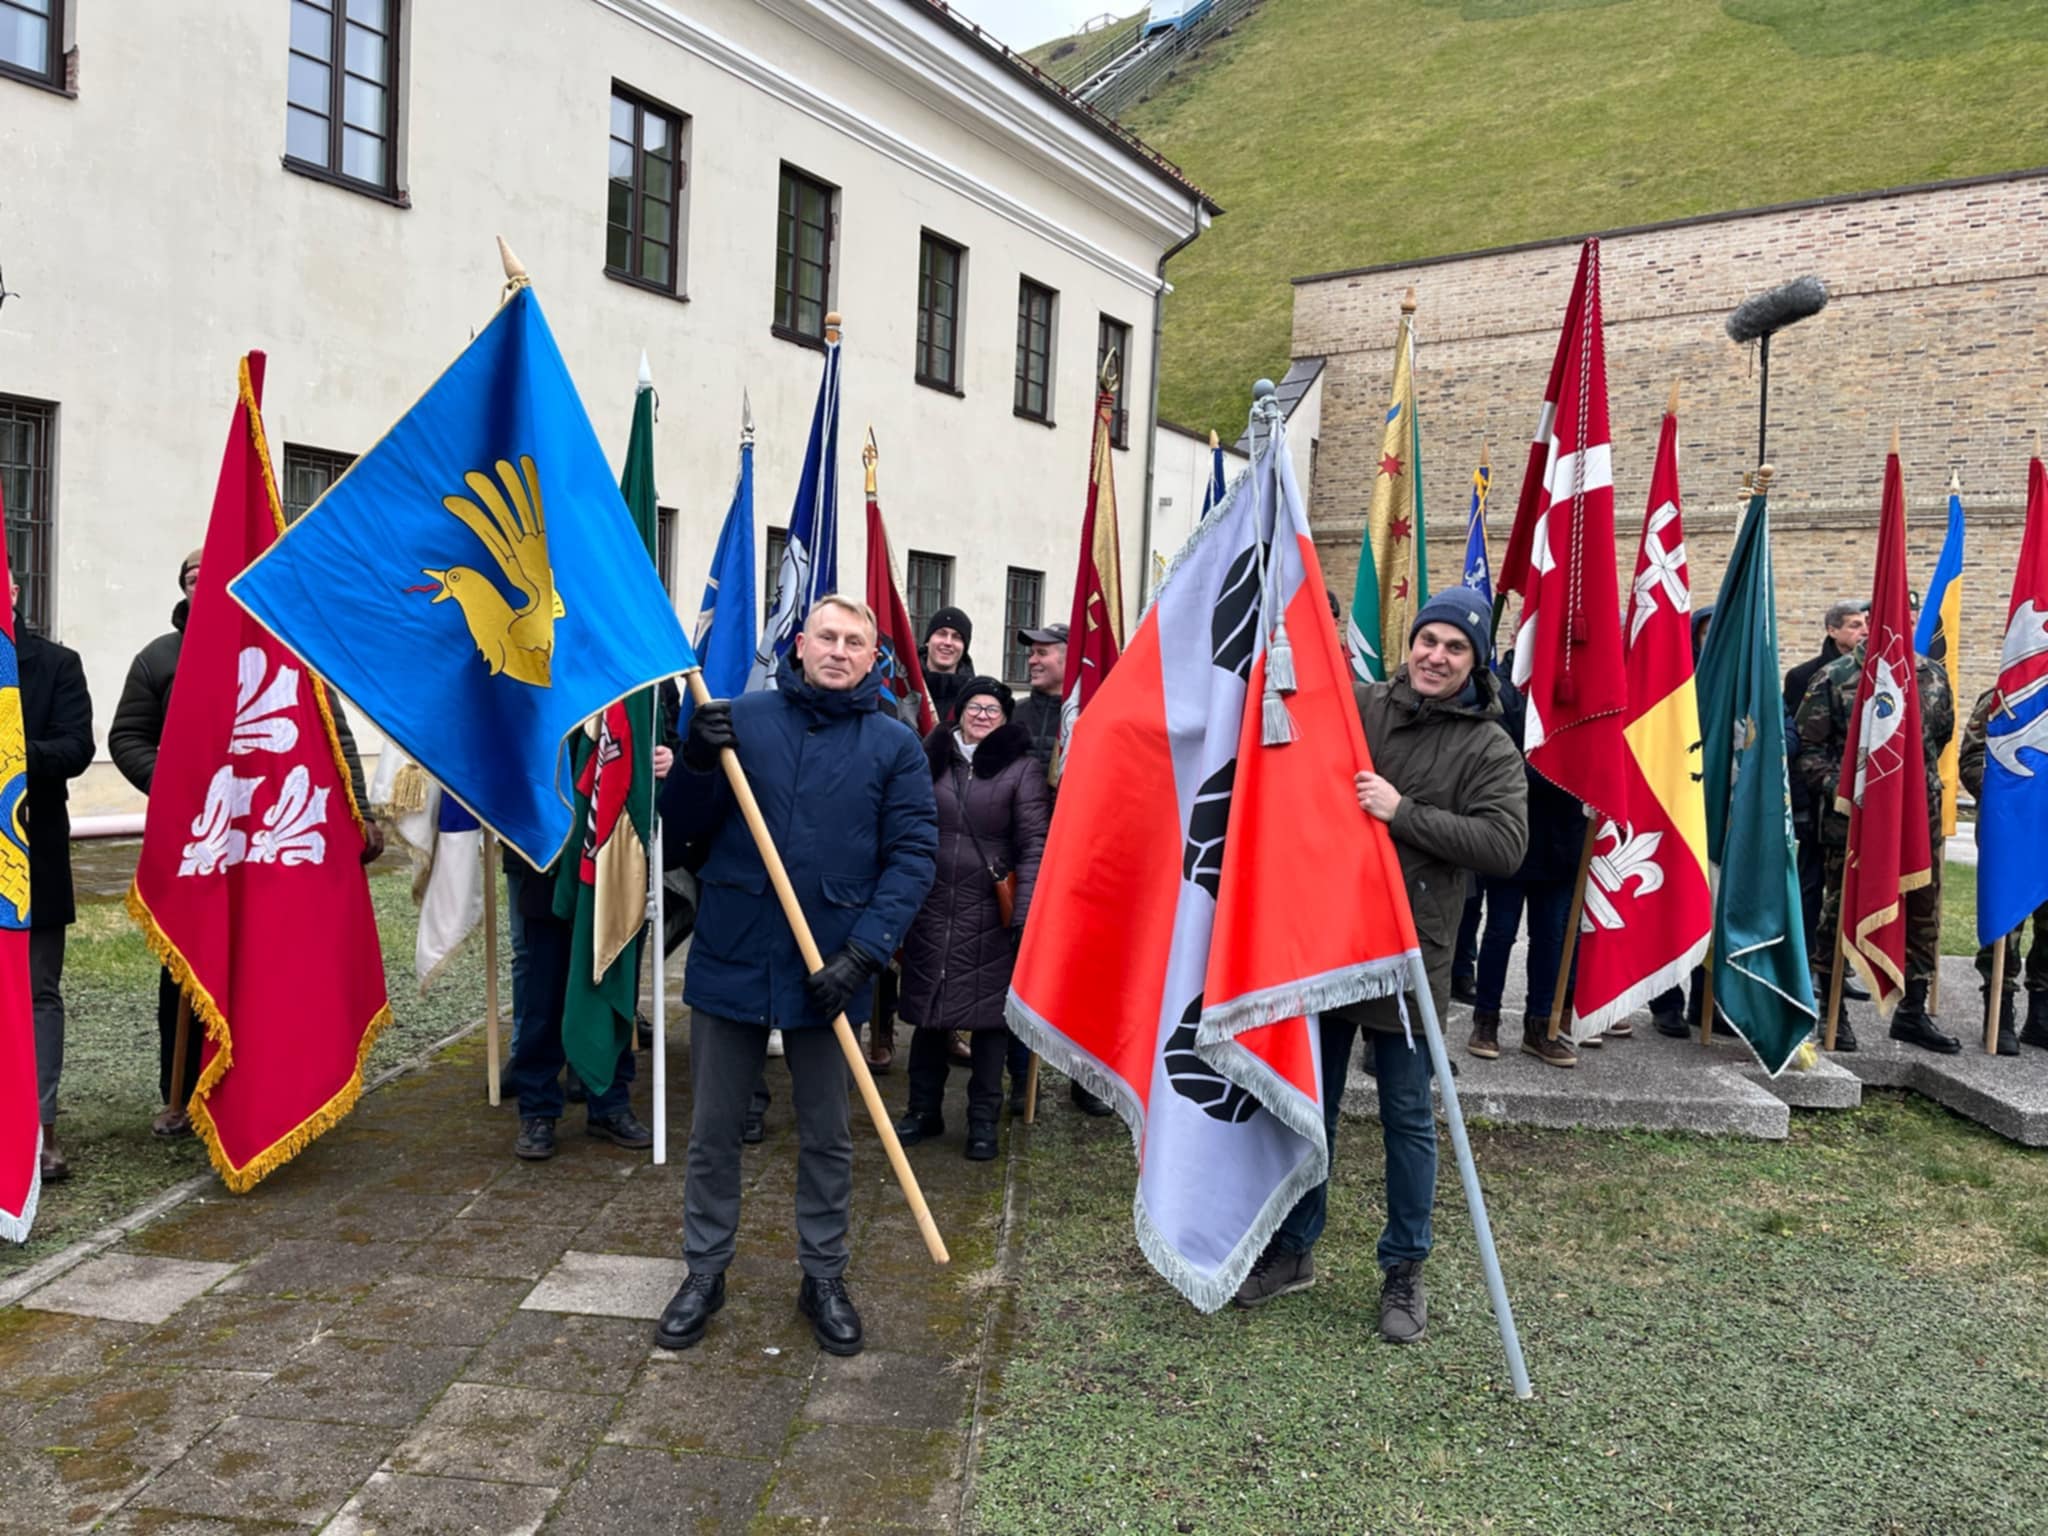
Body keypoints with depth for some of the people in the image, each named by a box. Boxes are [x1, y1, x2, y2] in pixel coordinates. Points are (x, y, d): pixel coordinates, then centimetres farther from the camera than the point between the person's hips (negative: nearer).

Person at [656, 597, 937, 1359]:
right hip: (731, 957, 1)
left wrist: (863, 953, -15)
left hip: (828, 970, 0)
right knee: (713, 1131, 12)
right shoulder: (743, 716, 0)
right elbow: (689, 826, 4)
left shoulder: (894, 744, -3)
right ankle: (704, 1272, 30)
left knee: (827, 1136, 13)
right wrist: (699, 764, -17)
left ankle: (823, 1276, 30)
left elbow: (912, 856, -5)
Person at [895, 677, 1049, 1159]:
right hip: (930, 907, 3)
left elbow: (1035, 844, -6)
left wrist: (1026, 911, -14)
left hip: (989, 914, -3)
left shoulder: (1021, 767, -1)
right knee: (927, 1010, 9)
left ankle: (983, 1120, 16)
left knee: (989, 1012, 4)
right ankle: (924, 1110, 24)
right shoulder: (931, 759, 9)